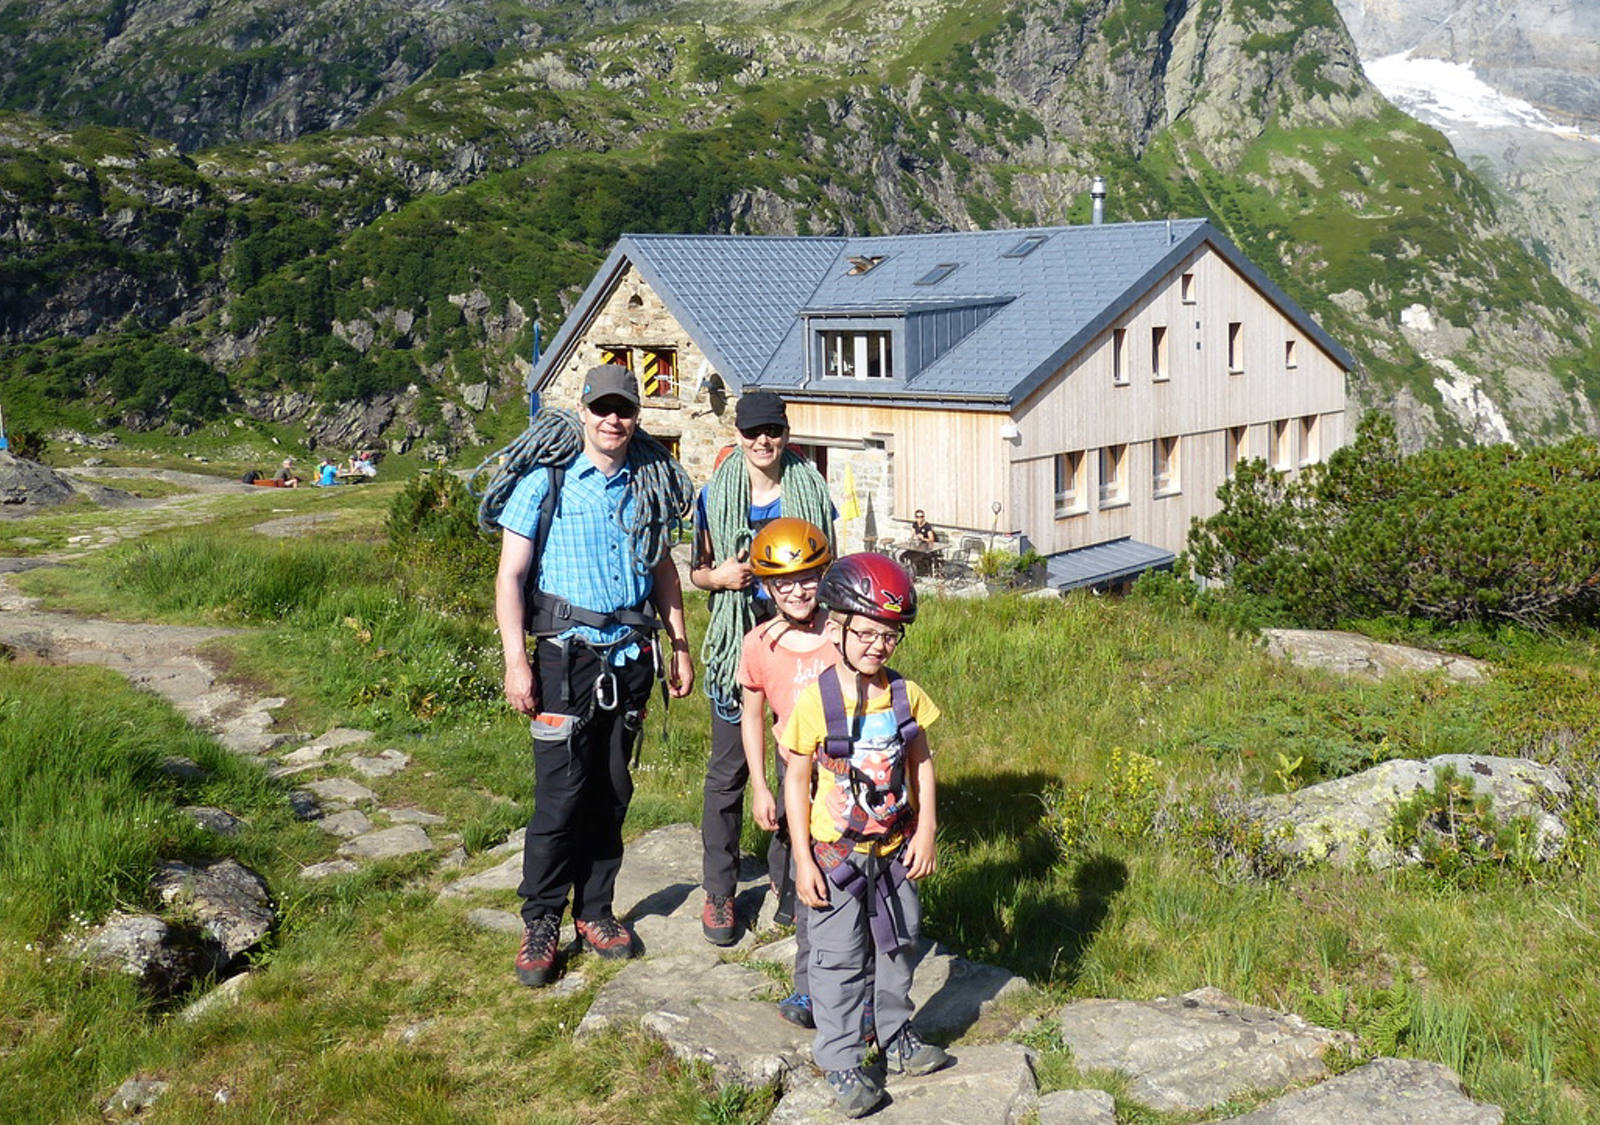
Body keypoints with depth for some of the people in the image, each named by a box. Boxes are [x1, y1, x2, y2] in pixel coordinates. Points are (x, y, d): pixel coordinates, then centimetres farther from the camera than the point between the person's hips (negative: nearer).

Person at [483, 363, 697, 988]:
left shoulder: (651, 481, 8)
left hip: (632, 656, 4)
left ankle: (594, 910, 25)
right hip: (568, 655, -4)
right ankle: (540, 924, 11)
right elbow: (510, 575, -7)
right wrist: (516, 660, -14)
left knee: (612, 792, 11)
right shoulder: (545, 479, -6)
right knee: (561, 793, -4)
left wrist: (679, 645, 14)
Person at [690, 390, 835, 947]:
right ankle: (719, 891, 15)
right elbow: (697, 570, 9)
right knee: (728, 768, 2)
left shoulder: (811, 490, 4)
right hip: (738, 634, 0)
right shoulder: (716, 495, 3)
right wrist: (719, 575, -13)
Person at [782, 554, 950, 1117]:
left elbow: (921, 763, 5)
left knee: (897, 947, 19)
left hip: (895, 850, 4)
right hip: (836, 854, -4)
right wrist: (803, 860, -13)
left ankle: (896, 1038, 38)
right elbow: (798, 781, -12)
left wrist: (924, 831, -1)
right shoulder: (815, 701, -17)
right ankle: (842, 1061, 19)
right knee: (840, 961, 5)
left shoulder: (906, 695, -6)